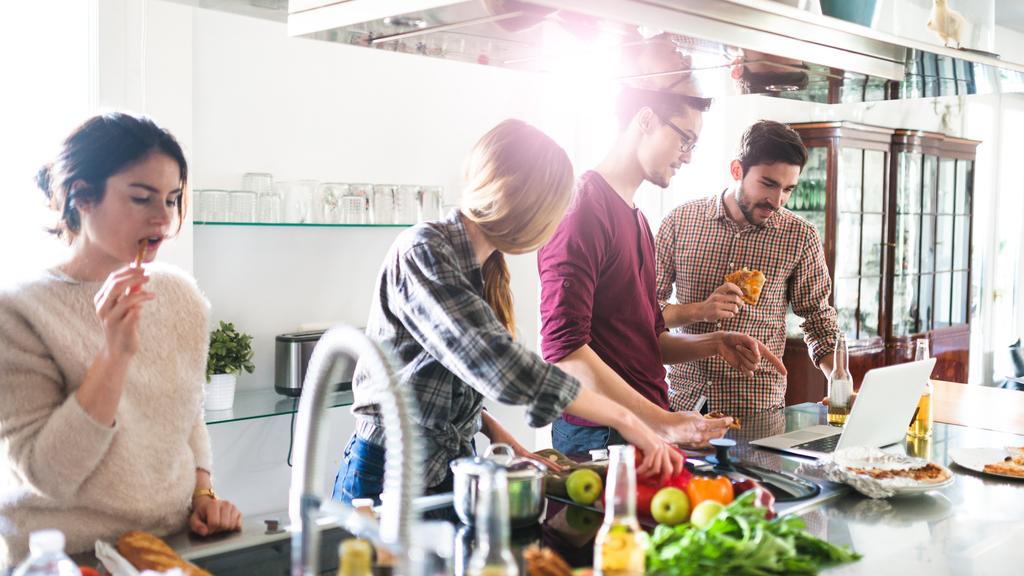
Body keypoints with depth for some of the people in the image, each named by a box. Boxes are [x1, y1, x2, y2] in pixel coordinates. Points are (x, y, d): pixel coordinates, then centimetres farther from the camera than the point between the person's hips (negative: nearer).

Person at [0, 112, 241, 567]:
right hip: (65, 557, -3)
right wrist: (116, 354, -20)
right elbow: (45, 477, -14)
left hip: (176, 545, 4)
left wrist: (202, 495, 5)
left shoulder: (182, 295, 5)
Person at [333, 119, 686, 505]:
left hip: (453, 470, 8)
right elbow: (500, 367, -30)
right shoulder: (421, 252, -20)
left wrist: (502, 439, -3)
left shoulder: (487, 268, 7)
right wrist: (623, 418, -25)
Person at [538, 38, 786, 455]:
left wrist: (713, 344, 7)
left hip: (649, 432, 9)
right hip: (600, 437, -9)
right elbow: (564, 350, -22)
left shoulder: (636, 218, 18)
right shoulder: (583, 210, -13)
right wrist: (661, 422, -23)